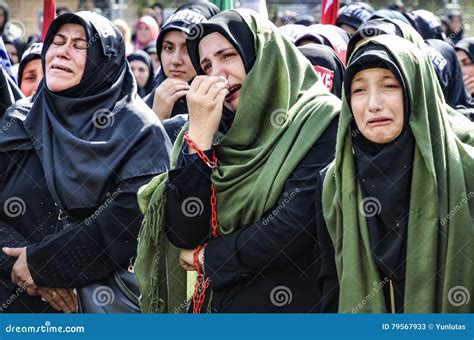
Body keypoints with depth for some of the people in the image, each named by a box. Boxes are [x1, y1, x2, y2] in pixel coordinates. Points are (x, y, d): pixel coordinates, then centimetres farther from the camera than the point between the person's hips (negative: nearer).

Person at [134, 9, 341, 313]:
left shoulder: (319, 120, -9)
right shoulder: (218, 133, 5)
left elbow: (297, 226, -20)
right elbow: (183, 236, -5)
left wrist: (207, 257, -8)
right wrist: (200, 134, -11)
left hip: (294, 305, -5)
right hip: (216, 304, 5)